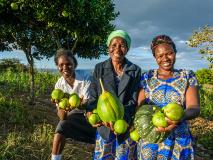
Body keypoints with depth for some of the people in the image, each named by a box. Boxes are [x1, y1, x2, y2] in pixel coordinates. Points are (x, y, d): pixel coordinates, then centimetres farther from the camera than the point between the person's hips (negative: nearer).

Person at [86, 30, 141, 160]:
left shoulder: (135, 71, -2)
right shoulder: (99, 68, 1)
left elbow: (133, 100, -7)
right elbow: (94, 96, 2)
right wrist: (90, 112, -19)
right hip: (104, 126, 1)